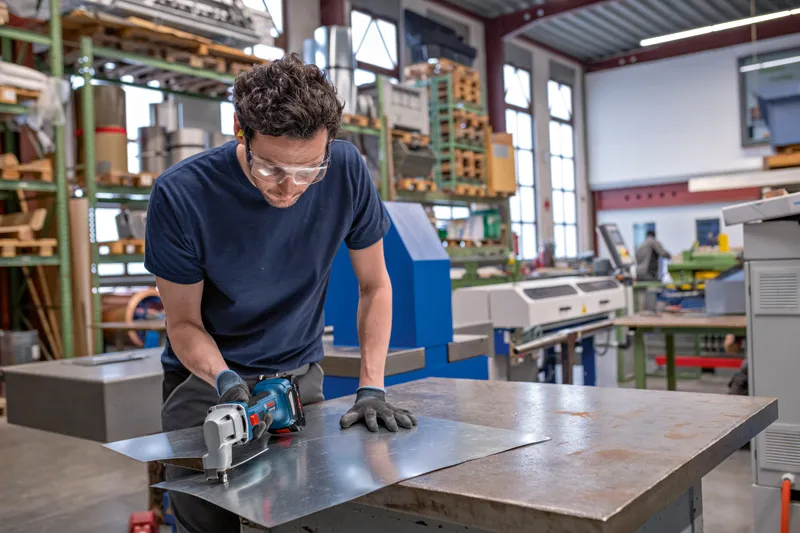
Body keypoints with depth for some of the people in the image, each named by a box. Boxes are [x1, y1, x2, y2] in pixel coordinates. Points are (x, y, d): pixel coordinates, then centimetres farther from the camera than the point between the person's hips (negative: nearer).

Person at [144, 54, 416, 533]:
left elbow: (375, 285, -6)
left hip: (301, 372, 2)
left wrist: (372, 388, -14)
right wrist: (225, 380, -31)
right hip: (207, 377, -1)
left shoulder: (348, 171, -18)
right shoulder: (180, 196, -23)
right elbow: (184, 322, -12)